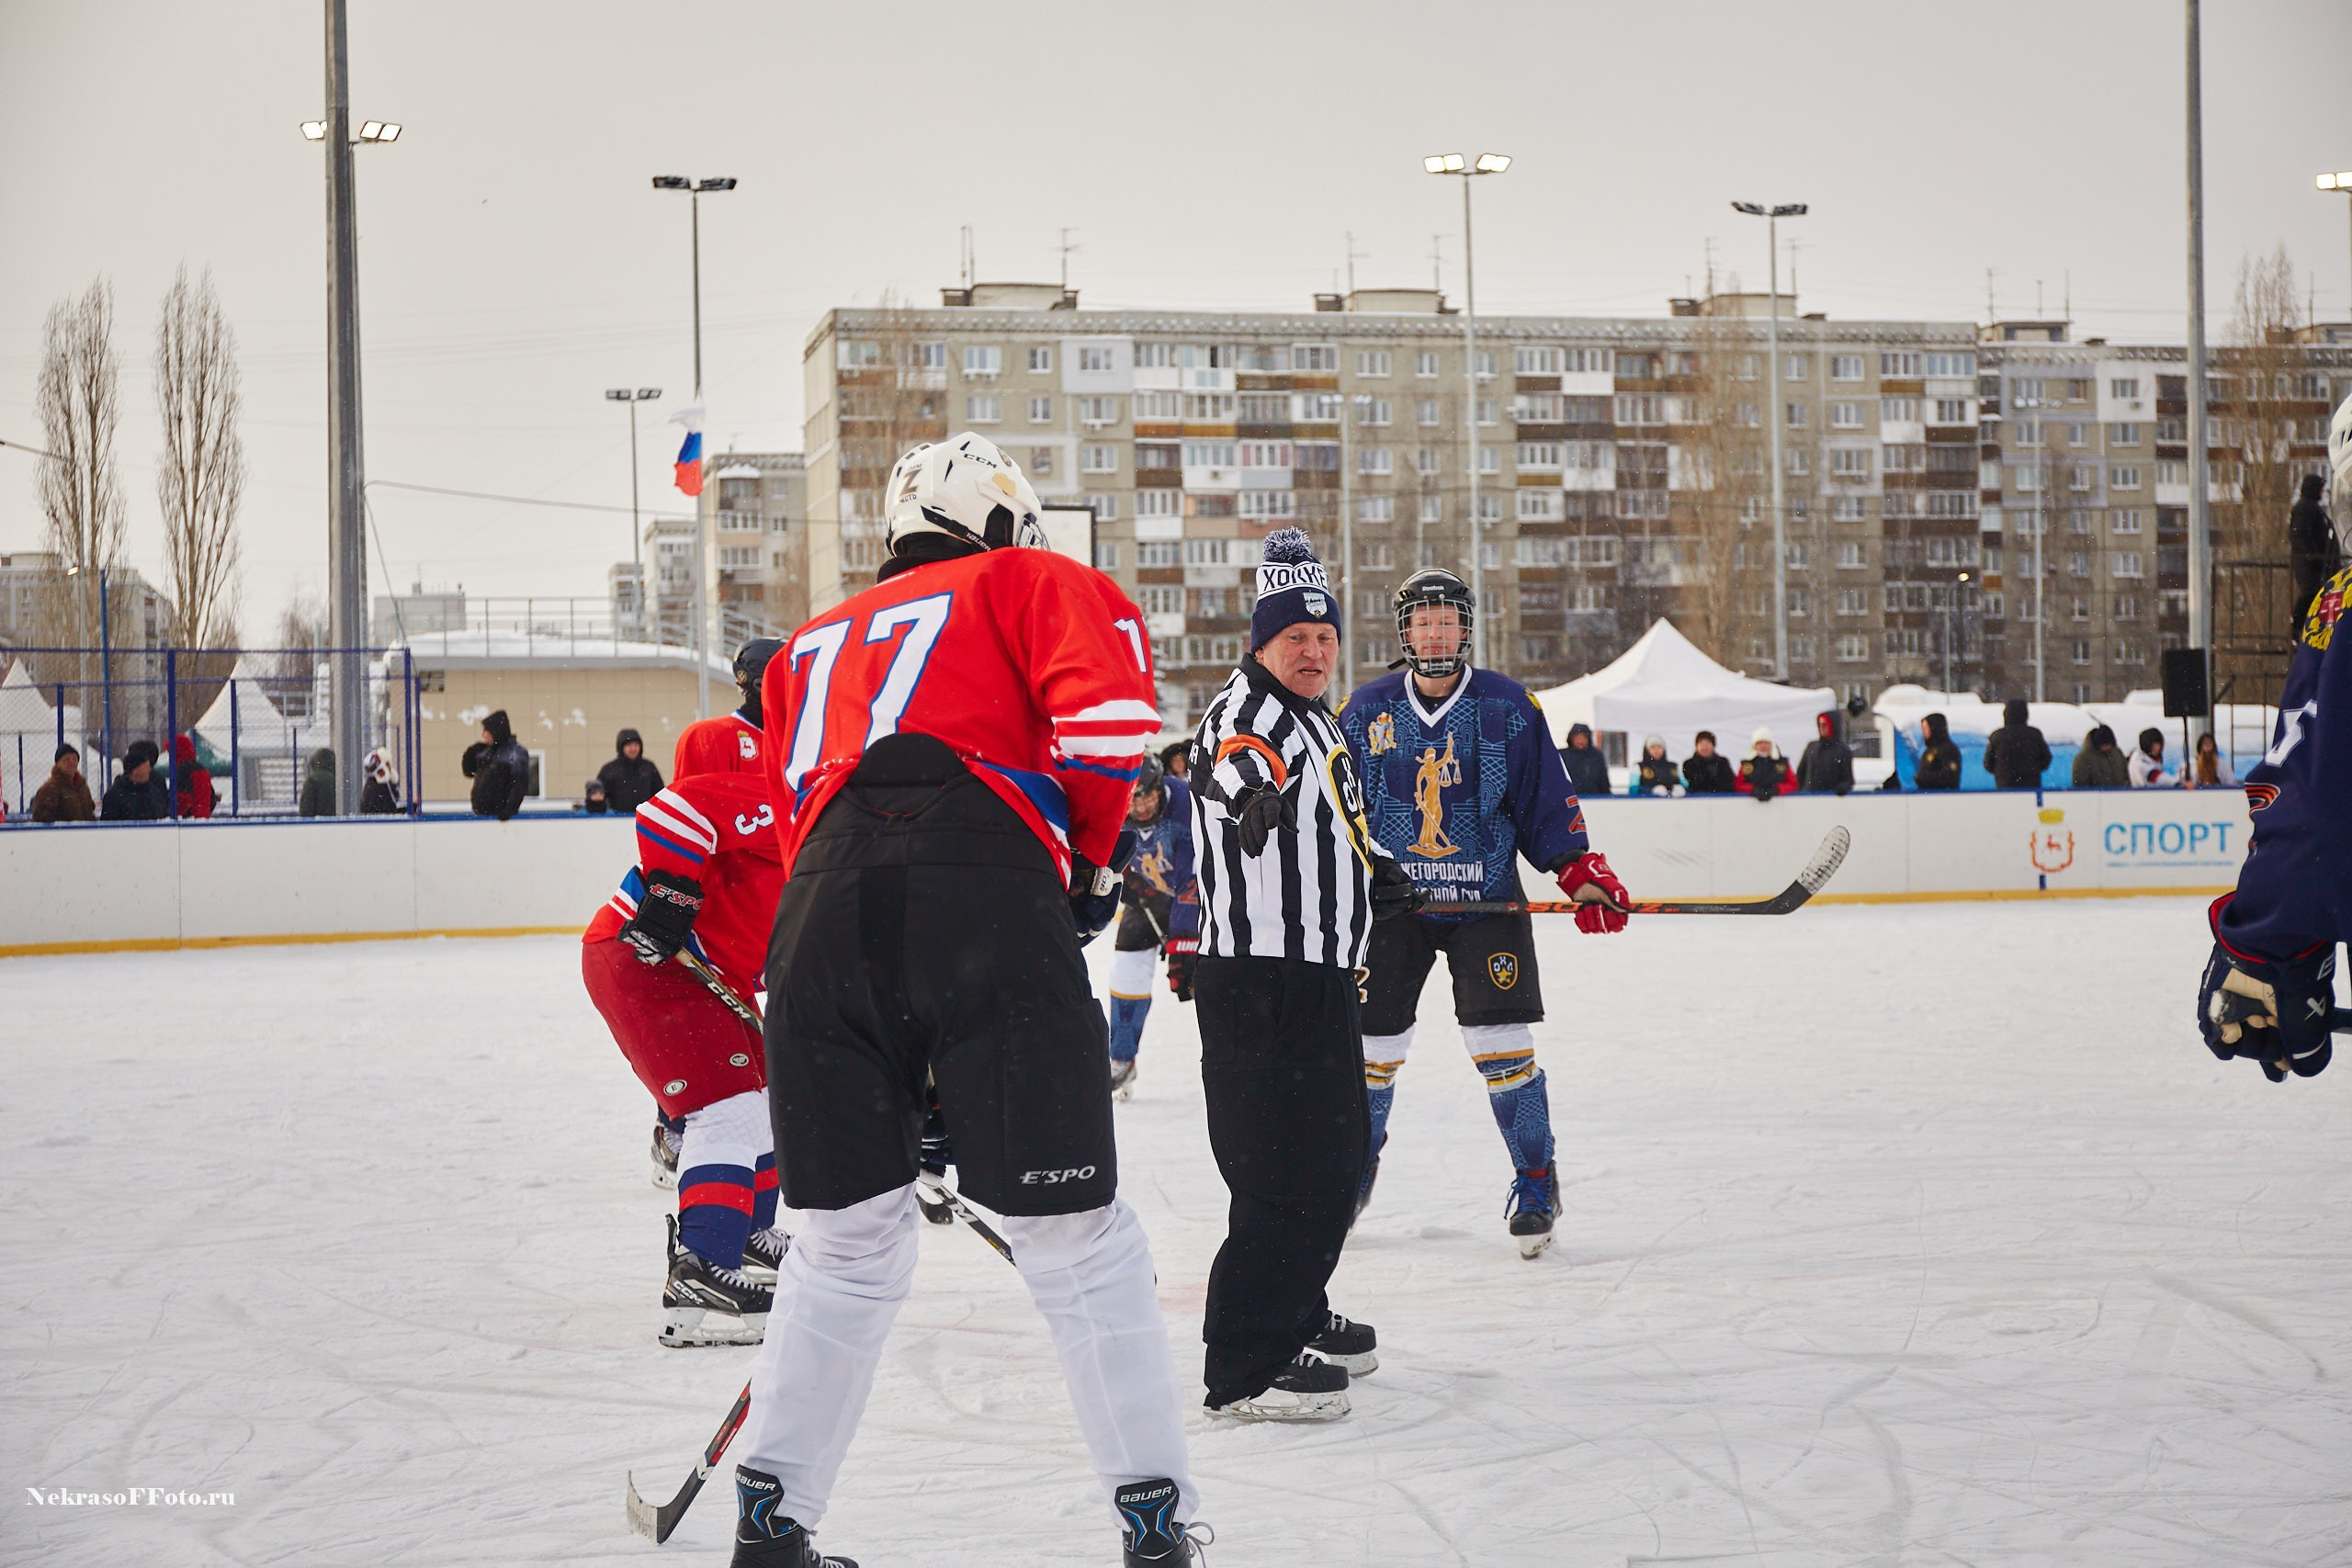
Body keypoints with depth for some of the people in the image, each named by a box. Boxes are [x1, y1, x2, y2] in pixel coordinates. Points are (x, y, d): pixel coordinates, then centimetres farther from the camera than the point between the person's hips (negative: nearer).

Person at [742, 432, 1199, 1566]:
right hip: (987, 895, -4)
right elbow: (1106, 692, -1)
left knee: (848, 1239, 17)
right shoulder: (1025, 581, 20)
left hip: (821, 904, 4)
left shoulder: (811, 646, 35)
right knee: (1073, 1232, 2)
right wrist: (1094, 854, 11)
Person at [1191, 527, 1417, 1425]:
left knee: (1339, 1151, 20)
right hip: (1258, 983, -10)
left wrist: (1375, 873, 22)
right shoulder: (1243, 714, -14)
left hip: (1319, 979, 10)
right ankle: (1243, 1370, -7)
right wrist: (1252, 793, -61)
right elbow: (1236, 765, -41)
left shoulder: (1318, 723, 18)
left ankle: (1298, 1318, 37)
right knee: (1285, 1172, -12)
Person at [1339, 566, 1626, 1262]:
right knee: (1373, 1043, 5)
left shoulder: (1510, 707, -1)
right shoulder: (1365, 712, 2)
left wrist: (1583, 873, -7)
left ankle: (1536, 1180, 3)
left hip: (1486, 900, -2)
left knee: (1499, 1041, -9)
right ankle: (1356, 1167, 27)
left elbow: (1548, 801, 1)